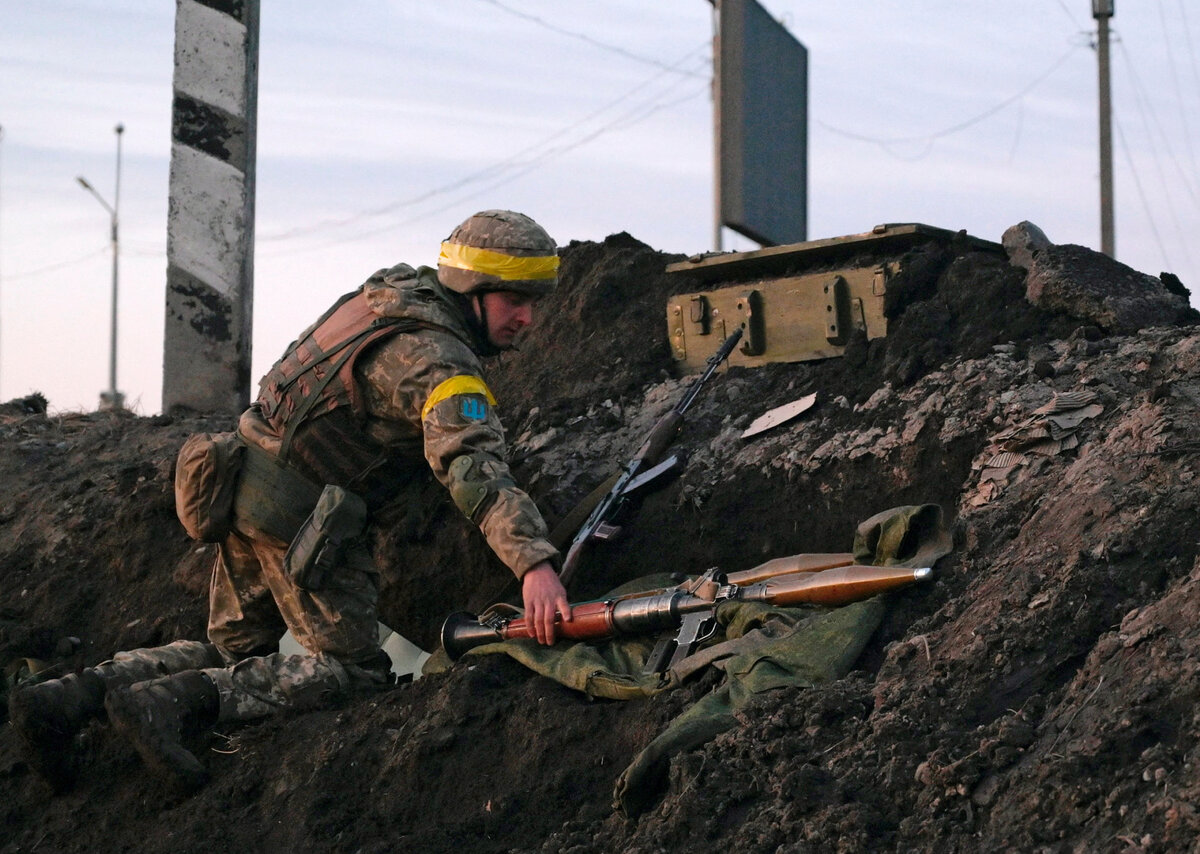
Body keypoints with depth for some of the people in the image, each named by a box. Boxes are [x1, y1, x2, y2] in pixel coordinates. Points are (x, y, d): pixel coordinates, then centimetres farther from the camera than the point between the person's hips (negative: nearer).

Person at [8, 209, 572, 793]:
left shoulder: (391, 289, 10)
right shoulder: (441, 365, -17)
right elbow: (473, 468, -33)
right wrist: (535, 563, -42)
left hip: (245, 489, 9)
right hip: (299, 520, -9)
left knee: (236, 652, 19)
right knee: (353, 668, -1)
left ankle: (68, 698, 4)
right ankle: (171, 702, -17)